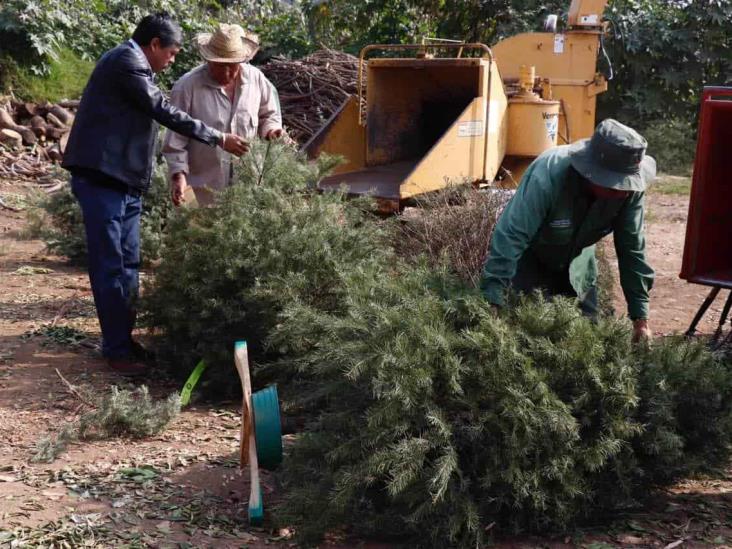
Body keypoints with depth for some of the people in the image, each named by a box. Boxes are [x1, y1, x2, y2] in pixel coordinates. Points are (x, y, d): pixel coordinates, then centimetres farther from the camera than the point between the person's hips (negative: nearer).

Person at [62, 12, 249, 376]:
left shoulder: (134, 65, 20)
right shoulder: (126, 61, -12)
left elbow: (154, 113, 24)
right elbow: (165, 112, -15)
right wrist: (219, 139, -9)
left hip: (124, 180, 10)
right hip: (102, 178, -10)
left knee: (128, 264, 12)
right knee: (110, 265, -6)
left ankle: (124, 339, 20)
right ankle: (117, 349, -1)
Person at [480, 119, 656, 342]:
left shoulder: (630, 188, -24)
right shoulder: (548, 175, -38)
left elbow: (632, 248, -14)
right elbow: (510, 237, -40)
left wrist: (640, 317, -13)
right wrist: (493, 306, -46)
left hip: (577, 260, 4)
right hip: (531, 257, -4)